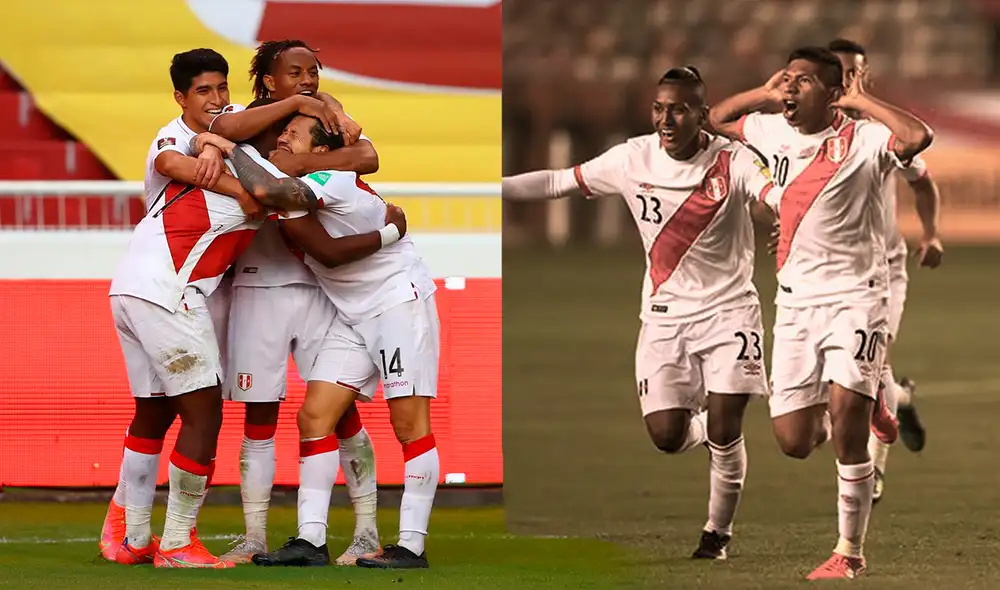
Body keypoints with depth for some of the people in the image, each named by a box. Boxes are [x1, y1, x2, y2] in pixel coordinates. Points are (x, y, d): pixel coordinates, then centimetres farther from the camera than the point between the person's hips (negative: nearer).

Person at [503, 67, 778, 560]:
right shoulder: (634, 159, -4)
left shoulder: (733, 162, -15)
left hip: (728, 309, -3)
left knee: (724, 431, -10)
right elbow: (559, 183, 6)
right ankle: (709, 428, 30)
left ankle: (718, 531, 15)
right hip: (664, 315, 3)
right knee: (666, 436, -7)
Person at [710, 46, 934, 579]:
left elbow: (917, 137, -33)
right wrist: (765, 94, 9)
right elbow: (718, 119, 25)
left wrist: (861, 102, -20)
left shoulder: (861, 140, -12)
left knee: (845, 421, -20)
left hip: (855, 295, -6)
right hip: (795, 300, 6)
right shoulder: (774, 132, 7)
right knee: (793, 443, 3)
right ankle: (863, 406, 37)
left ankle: (850, 551, -7)